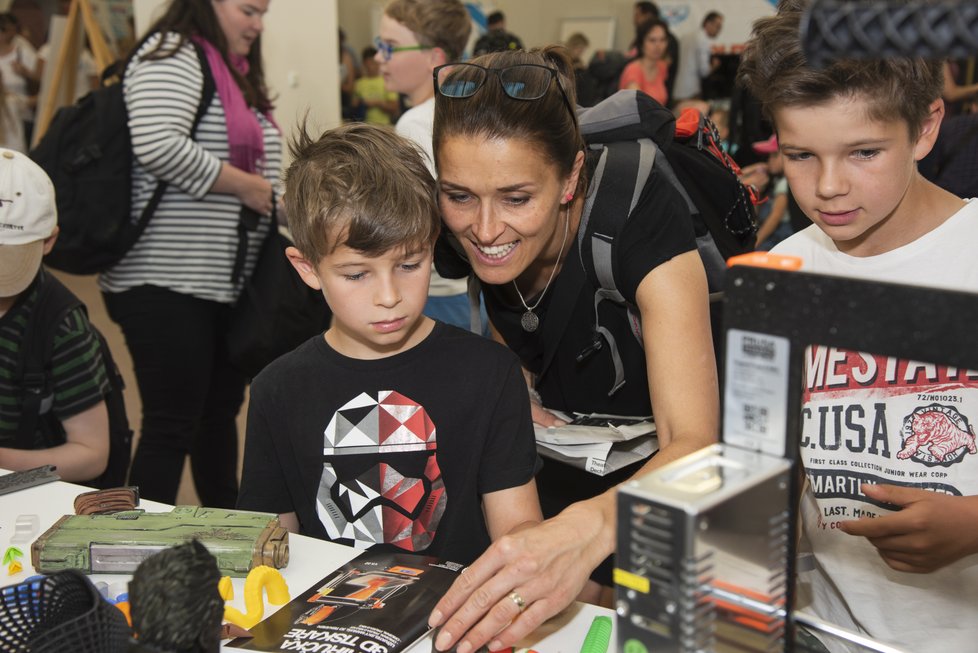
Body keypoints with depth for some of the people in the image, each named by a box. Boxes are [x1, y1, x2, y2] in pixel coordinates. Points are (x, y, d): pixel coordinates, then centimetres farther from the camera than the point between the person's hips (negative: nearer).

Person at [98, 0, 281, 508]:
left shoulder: (235, 71, 19)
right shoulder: (170, 56, -10)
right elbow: (158, 146, -26)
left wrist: (280, 199, 10)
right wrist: (248, 187, -17)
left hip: (227, 283, 9)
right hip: (166, 281, -9)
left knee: (221, 410, 18)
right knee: (172, 427, -4)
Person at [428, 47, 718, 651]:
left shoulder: (642, 215, -30)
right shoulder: (463, 236, -15)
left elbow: (695, 444, -40)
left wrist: (585, 531, -58)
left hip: (663, 473, -3)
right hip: (564, 467, 4)